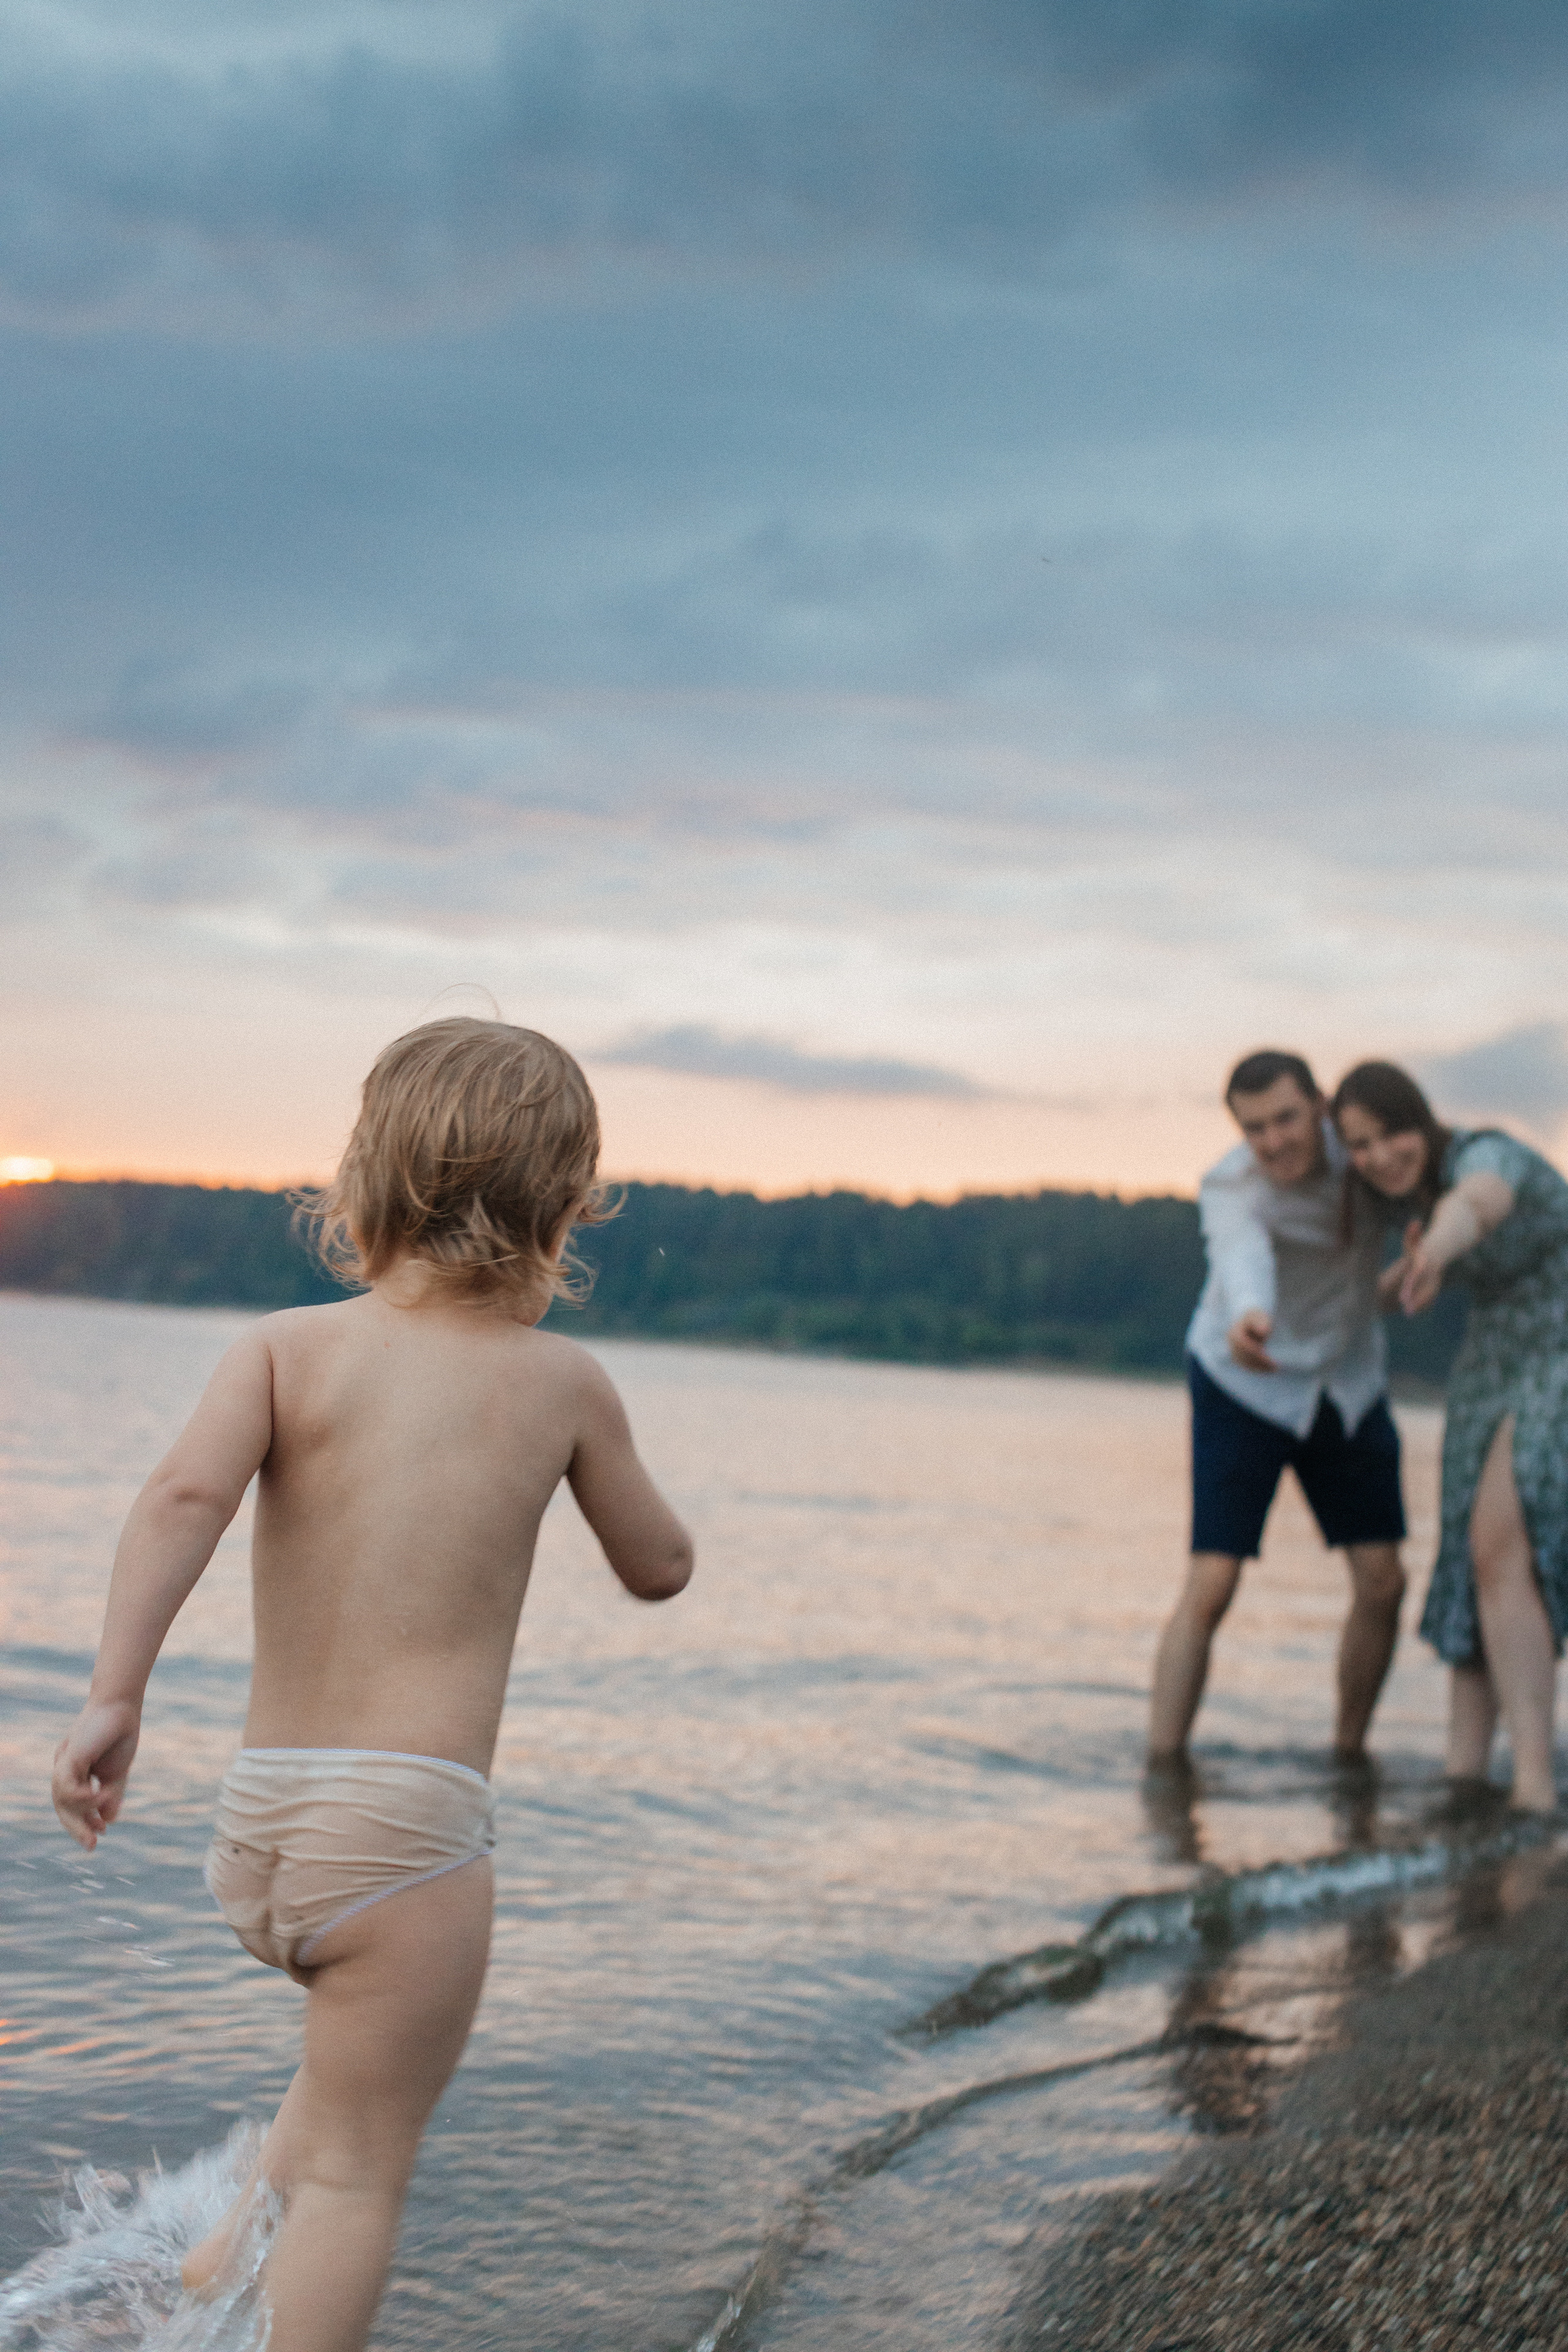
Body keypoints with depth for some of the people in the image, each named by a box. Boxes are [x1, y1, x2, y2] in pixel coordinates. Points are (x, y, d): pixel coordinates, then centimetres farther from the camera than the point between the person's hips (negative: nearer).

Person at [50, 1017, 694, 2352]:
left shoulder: (290, 1344, 2)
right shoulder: (564, 1381, 0)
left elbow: (187, 1493, -17)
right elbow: (661, 1569, 13)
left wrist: (116, 1693, -19)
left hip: (264, 1805, 5)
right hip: (409, 1814, -4)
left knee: (363, 2079, 33)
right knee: (356, 2169, 5)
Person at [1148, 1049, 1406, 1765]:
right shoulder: (1231, 1191, -32)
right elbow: (1242, 1262, -57)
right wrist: (1248, 1320, -78)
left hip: (1346, 1383, 5)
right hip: (1246, 1388, -4)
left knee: (1382, 1584, -2)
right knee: (1210, 1591, -14)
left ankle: (1348, 1755, 17)